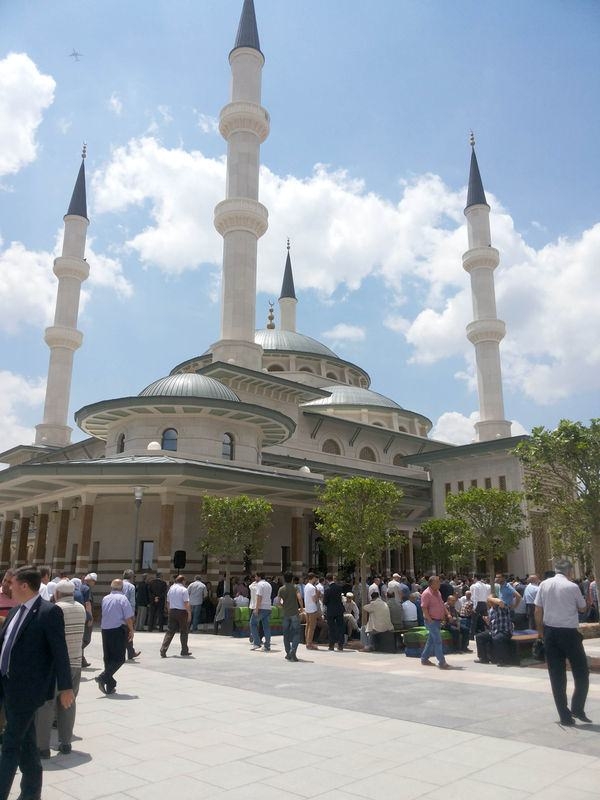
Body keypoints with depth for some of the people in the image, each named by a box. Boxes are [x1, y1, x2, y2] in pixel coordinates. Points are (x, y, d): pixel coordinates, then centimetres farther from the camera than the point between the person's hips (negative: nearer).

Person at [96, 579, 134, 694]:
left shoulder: (105, 599, 7)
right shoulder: (122, 598, -9)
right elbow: (128, 617, -12)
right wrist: (131, 630, -2)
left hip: (105, 630, 6)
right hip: (119, 630, -6)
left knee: (108, 658, 12)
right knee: (119, 658, 1)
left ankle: (110, 687, 14)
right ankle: (103, 677, -16)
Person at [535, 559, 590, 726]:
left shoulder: (544, 584, 0)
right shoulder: (572, 587, -10)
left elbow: (538, 611, 2)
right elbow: (582, 608, 5)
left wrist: (540, 630, 13)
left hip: (550, 632, 4)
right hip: (569, 632, -4)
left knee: (556, 675, 9)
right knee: (581, 672, 13)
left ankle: (565, 716, 11)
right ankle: (577, 709, 6)